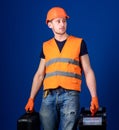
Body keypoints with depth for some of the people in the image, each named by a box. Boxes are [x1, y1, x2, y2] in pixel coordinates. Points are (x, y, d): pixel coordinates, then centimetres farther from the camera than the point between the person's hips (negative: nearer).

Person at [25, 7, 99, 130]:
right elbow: (39, 74, 15)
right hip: (49, 96, 3)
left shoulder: (79, 43, 7)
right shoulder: (46, 46, 14)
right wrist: (31, 99, 7)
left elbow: (88, 72, 5)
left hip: (70, 95, -2)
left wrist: (94, 97, -5)